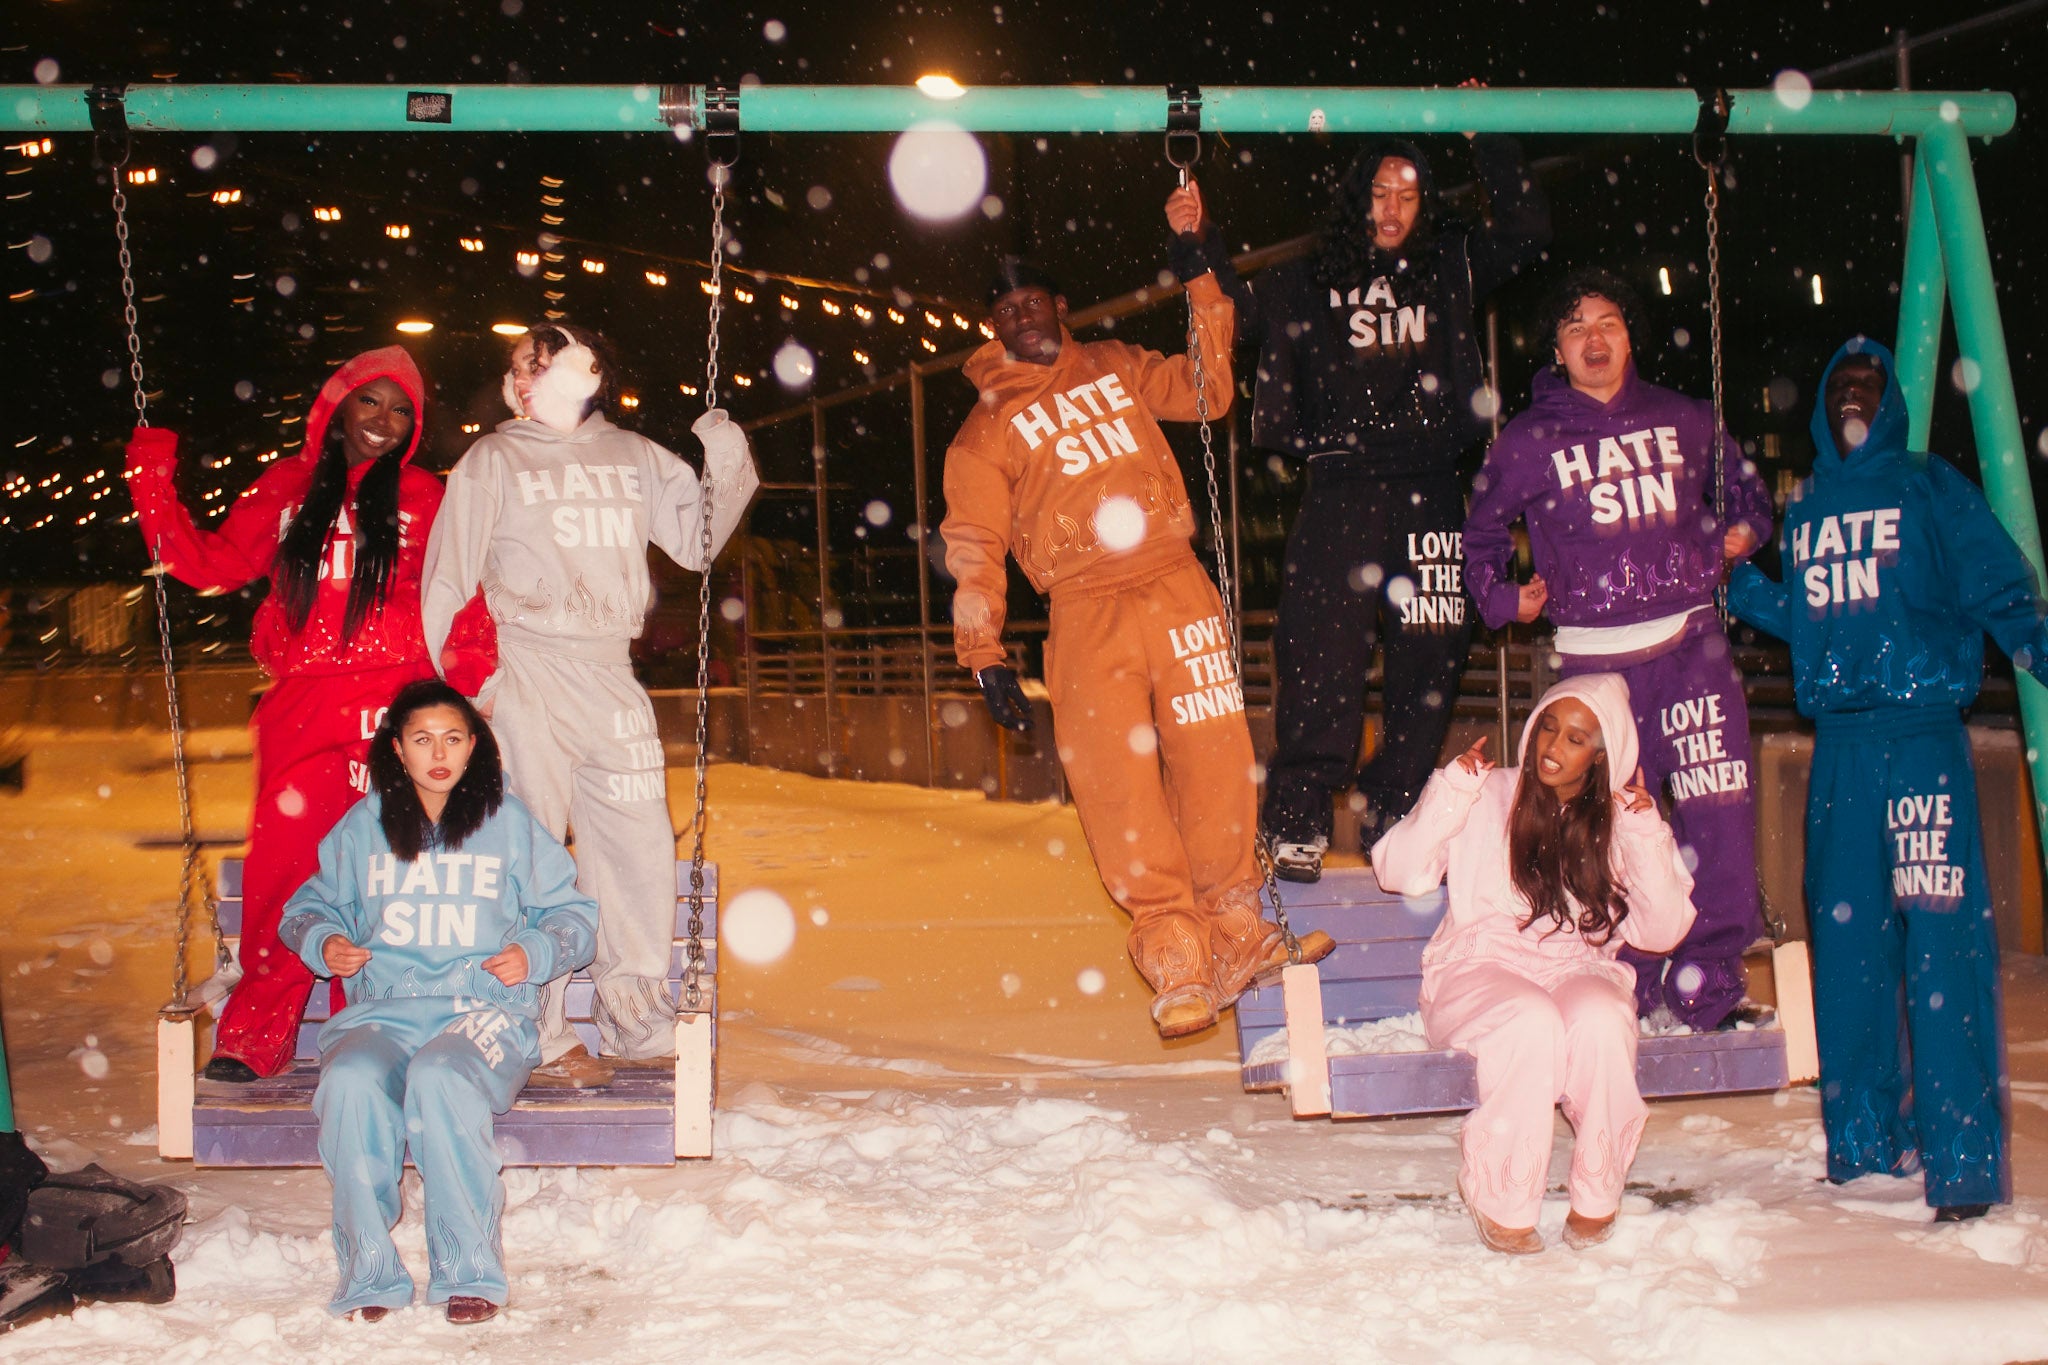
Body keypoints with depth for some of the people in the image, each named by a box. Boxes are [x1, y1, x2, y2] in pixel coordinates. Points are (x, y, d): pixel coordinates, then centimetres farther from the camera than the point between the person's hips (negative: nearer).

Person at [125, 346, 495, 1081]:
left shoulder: (424, 498, 10)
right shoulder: (287, 489, 16)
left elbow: (461, 605, 8)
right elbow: (209, 563, 17)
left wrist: (475, 682, -7)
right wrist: (153, 481, 12)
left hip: (391, 709, -2)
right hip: (302, 711, 2)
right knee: (282, 863, -3)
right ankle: (256, 1035, 7)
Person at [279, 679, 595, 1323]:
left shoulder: (510, 823, 11)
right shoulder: (362, 826, 17)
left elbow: (573, 913, 15)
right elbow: (312, 904, 27)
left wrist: (537, 951, -5)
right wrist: (323, 942, 5)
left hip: (484, 1007, -2)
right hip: (381, 1008, 2)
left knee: (439, 1078, -37)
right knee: (350, 1082, -33)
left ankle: (470, 1270, -27)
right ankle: (369, 1272, -23)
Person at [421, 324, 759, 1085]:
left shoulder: (636, 459, 16)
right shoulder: (492, 461, 7)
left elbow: (695, 541, 17)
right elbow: (448, 579, 5)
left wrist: (726, 470, 1)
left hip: (610, 677, 3)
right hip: (524, 676, -3)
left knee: (641, 848, 4)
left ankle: (638, 1022, 17)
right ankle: (540, 1039, 0)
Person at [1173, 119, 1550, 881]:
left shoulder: (1450, 269, 15)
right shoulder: (1310, 283, 10)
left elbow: (1528, 230, 16)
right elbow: (1236, 307, 10)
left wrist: (1489, 139, 10)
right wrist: (1197, 244, -4)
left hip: (1429, 495, 3)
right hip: (1341, 494, -2)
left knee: (1428, 663, 3)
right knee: (1324, 660, -9)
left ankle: (1394, 820, 15)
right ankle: (1297, 822, -1)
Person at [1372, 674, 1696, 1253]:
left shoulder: (1623, 819, 12)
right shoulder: (1487, 797, 6)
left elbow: (1662, 932, 3)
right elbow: (1399, 873, -3)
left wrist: (1645, 838, -8)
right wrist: (1448, 795, -13)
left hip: (1579, 972, 2)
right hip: (1481, 970, -2)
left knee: (1601, 1019, -34)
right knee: (1532, 1020, -36)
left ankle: (1595, 1197, -15)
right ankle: (1503, 1203, -19)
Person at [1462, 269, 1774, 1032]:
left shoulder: (1684, 421, 12)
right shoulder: (1529, 442, 8)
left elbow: (1745, 486, 29)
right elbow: (1482, 532, 20)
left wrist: (1741, 532, 10)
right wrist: (1502, 597, 5)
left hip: (1691, 641, 1)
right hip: (1594, 656, -1)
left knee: (1721, 812, -8)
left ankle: (1707, 985, 1)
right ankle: (1630, 991, 11)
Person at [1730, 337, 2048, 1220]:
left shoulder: (1931, 488, 5)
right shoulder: (1804, 509, 18)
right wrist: (1735, 588, 13)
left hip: (1923, 731, -5)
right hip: (1838, 743, 5)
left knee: (1940, 938, -12)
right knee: (1847, 942, 7)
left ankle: (1964, 1161, -9)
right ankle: (1865, 1141, 18)